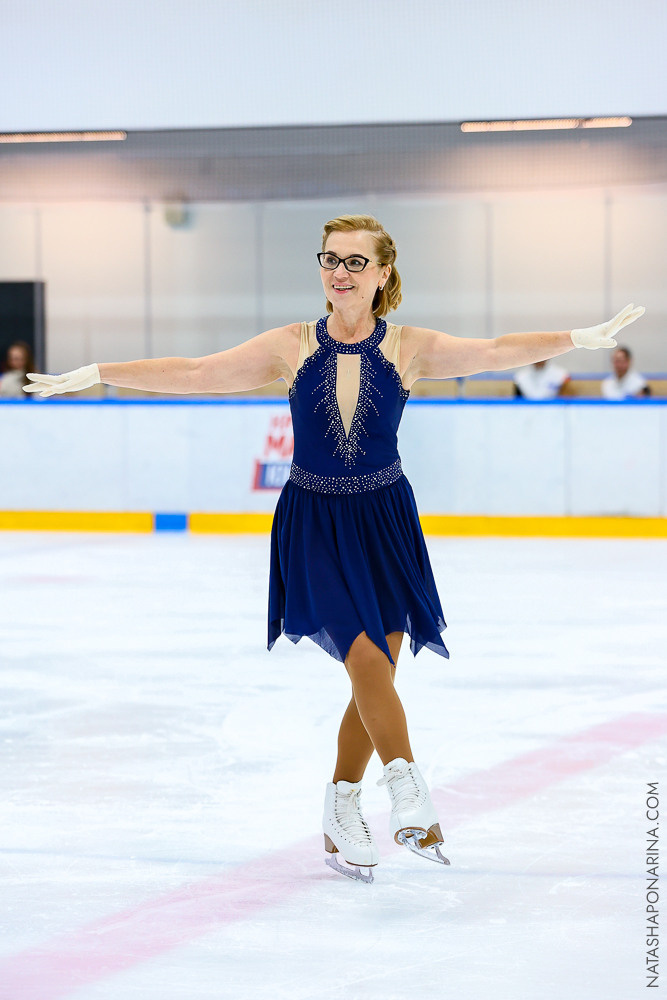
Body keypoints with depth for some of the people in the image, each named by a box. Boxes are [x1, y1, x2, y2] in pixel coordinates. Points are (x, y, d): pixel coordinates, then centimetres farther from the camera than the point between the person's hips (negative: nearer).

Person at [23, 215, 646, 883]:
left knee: (376, 676, 3)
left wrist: (581, 338, -12)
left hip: (384, 525, 2)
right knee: (368, 661, -18)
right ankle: (411, 796, -12)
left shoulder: (409, 349, 0)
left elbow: (494, 353, -3)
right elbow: (194, 374, 0)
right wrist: (93, 375, -2)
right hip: (313, 525, -2)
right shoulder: (293, 347, -2)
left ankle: (341, 815, 19)